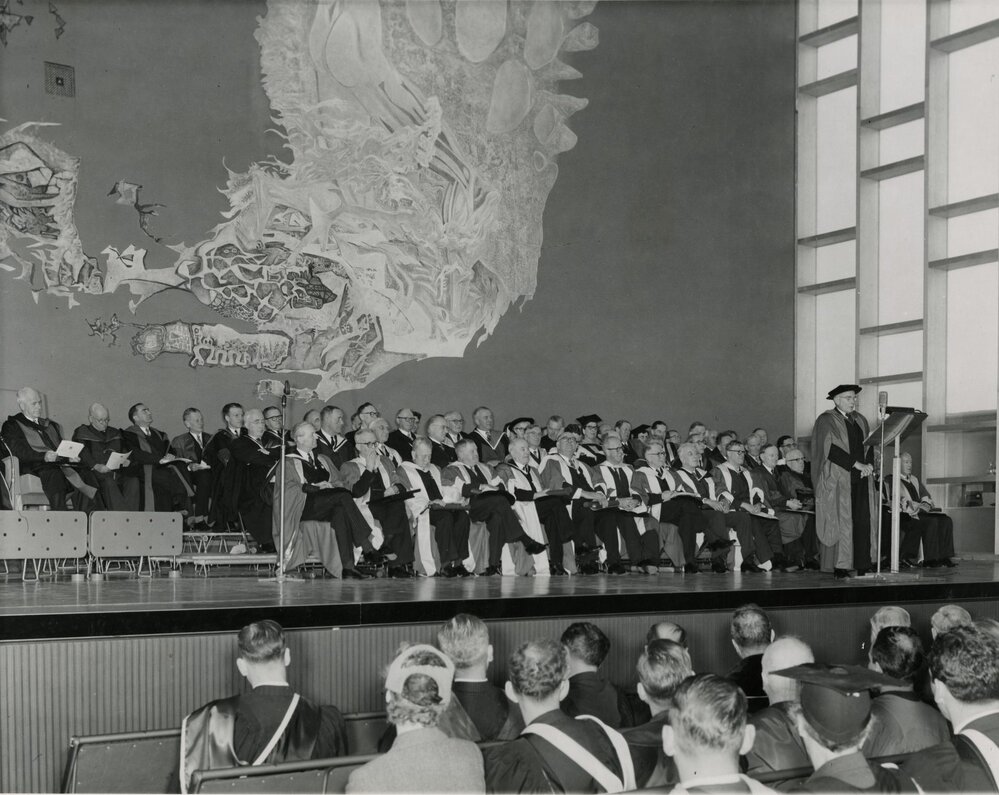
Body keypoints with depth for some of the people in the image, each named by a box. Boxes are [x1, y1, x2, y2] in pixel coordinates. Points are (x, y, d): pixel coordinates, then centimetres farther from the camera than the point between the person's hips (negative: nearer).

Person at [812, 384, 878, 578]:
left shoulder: (860, 420, 18)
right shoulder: (826, 420, -2)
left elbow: (869, 445, 16)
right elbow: (831, 448, -13)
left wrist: (869, 464, -4)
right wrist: (856, 464, -16)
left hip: (860, 480, 6)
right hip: (838, 480, -6)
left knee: (863, 522, -1)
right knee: (841, 522, -9)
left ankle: (862, 566, 1)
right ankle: (840, 568, -7)